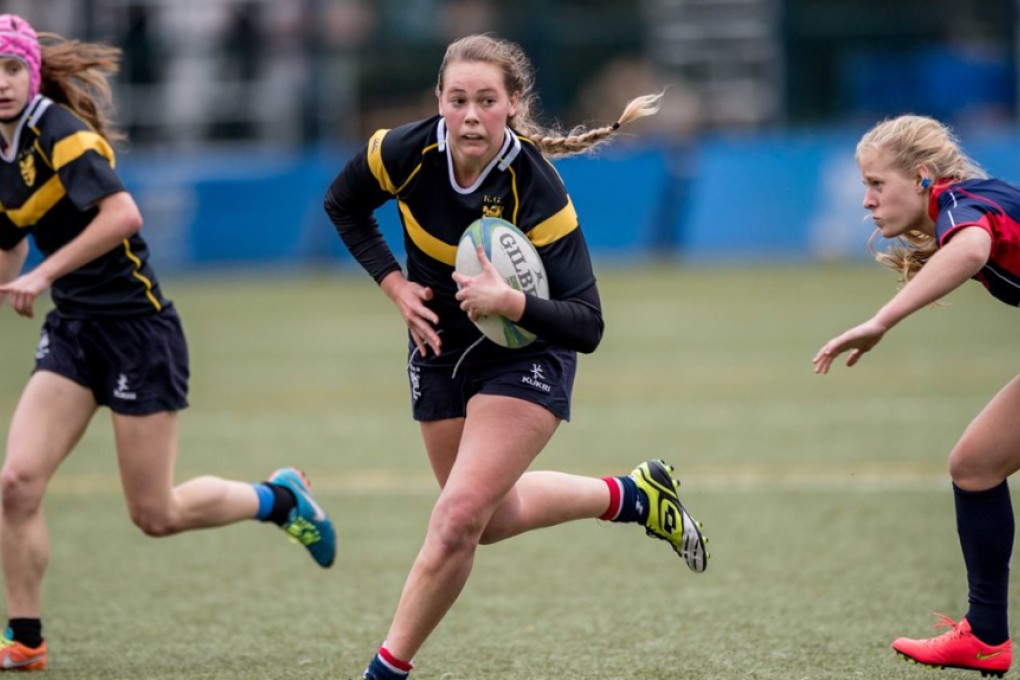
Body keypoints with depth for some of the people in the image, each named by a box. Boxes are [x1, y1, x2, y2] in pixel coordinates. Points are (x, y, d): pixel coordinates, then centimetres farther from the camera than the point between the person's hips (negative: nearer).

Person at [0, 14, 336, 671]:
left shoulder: (57, 131, -17)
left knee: (157, 514, 1)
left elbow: (122, 214, -31)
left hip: (136, 327, -7)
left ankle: (280, 499, 26)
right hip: (74, 328, 7)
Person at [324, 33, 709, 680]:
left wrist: (511, 302, -47)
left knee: (459, 518, -19)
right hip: (441, 349, 5)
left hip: (526, 355, -5)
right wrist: (395, 285, -10)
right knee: (491, 517, 17)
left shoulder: (537, 190, -30)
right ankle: (631, 495, 38)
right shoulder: (406, 153, -21)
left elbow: (587, 325, -30)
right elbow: (343, 205, 2)